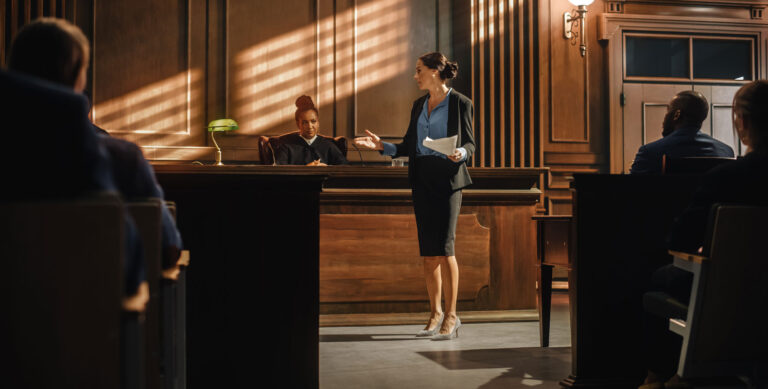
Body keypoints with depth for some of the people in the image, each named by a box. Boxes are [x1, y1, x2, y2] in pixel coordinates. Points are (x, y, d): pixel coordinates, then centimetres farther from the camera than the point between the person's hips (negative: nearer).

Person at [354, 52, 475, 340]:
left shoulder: (459, 103, -1)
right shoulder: (419, 105, 16)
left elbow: (470, 143, 0)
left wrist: (460, 153, -21)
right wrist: (381, 146, 6)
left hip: (448, 178, -6)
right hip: (422, 179, 6)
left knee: (444, 247, -11)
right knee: (428, 251, 6)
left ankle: (451, 315, -4)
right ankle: (435, 313, 15)